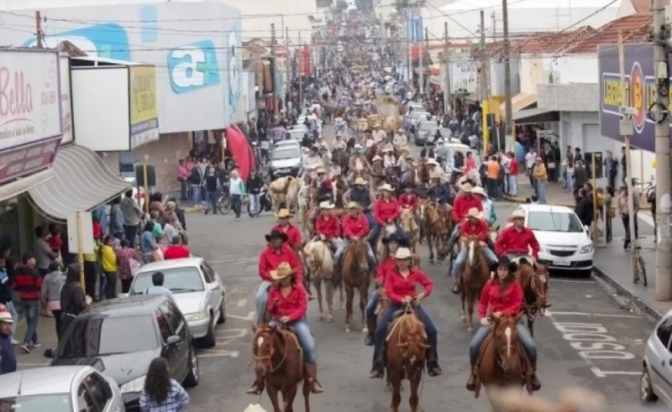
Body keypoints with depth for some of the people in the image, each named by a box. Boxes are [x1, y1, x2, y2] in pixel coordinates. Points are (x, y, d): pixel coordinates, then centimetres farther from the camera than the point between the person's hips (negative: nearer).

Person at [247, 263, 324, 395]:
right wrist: (274, 305, -17)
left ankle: (313, 380, -6)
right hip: (277, 320, 2)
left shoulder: (299, 288, -3)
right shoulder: (274, 290, 5)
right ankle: (259, 380, -5)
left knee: (309, 346, -20)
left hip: (296, 321, -2)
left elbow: (302, 308, -9)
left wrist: (289, 317, -23)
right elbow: (270, 311, 7)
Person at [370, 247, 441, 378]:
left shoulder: (415, 272, -1)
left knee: (431, 330, -9)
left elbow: (429, 284, 6)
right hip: (396, 305, -1)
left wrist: (422, 295, -12)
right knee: (380, 331, -18)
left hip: (413, 304, 1)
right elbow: (389, 293, -12)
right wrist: (402, 299, -28)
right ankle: (378, 366, -10)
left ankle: (432, 364, 8)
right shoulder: (391, 274, -6)